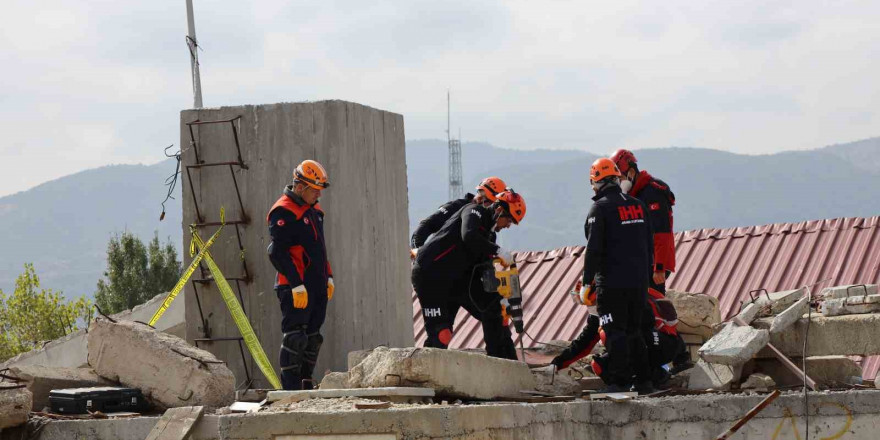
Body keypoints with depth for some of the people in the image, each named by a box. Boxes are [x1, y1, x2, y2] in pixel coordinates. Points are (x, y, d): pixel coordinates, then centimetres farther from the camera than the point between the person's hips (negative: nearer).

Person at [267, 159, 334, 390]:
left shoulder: (314, 210, 18)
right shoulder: (283, 212, -13)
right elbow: (278, 253, -19)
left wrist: (328, 277, 21)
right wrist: (297, 286, -21)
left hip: (317, 286, 9)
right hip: (295, 288, -9)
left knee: (313, 337, 12)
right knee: (295, 337, -10)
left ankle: (306, 384, 19)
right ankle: (291, 389, -9)